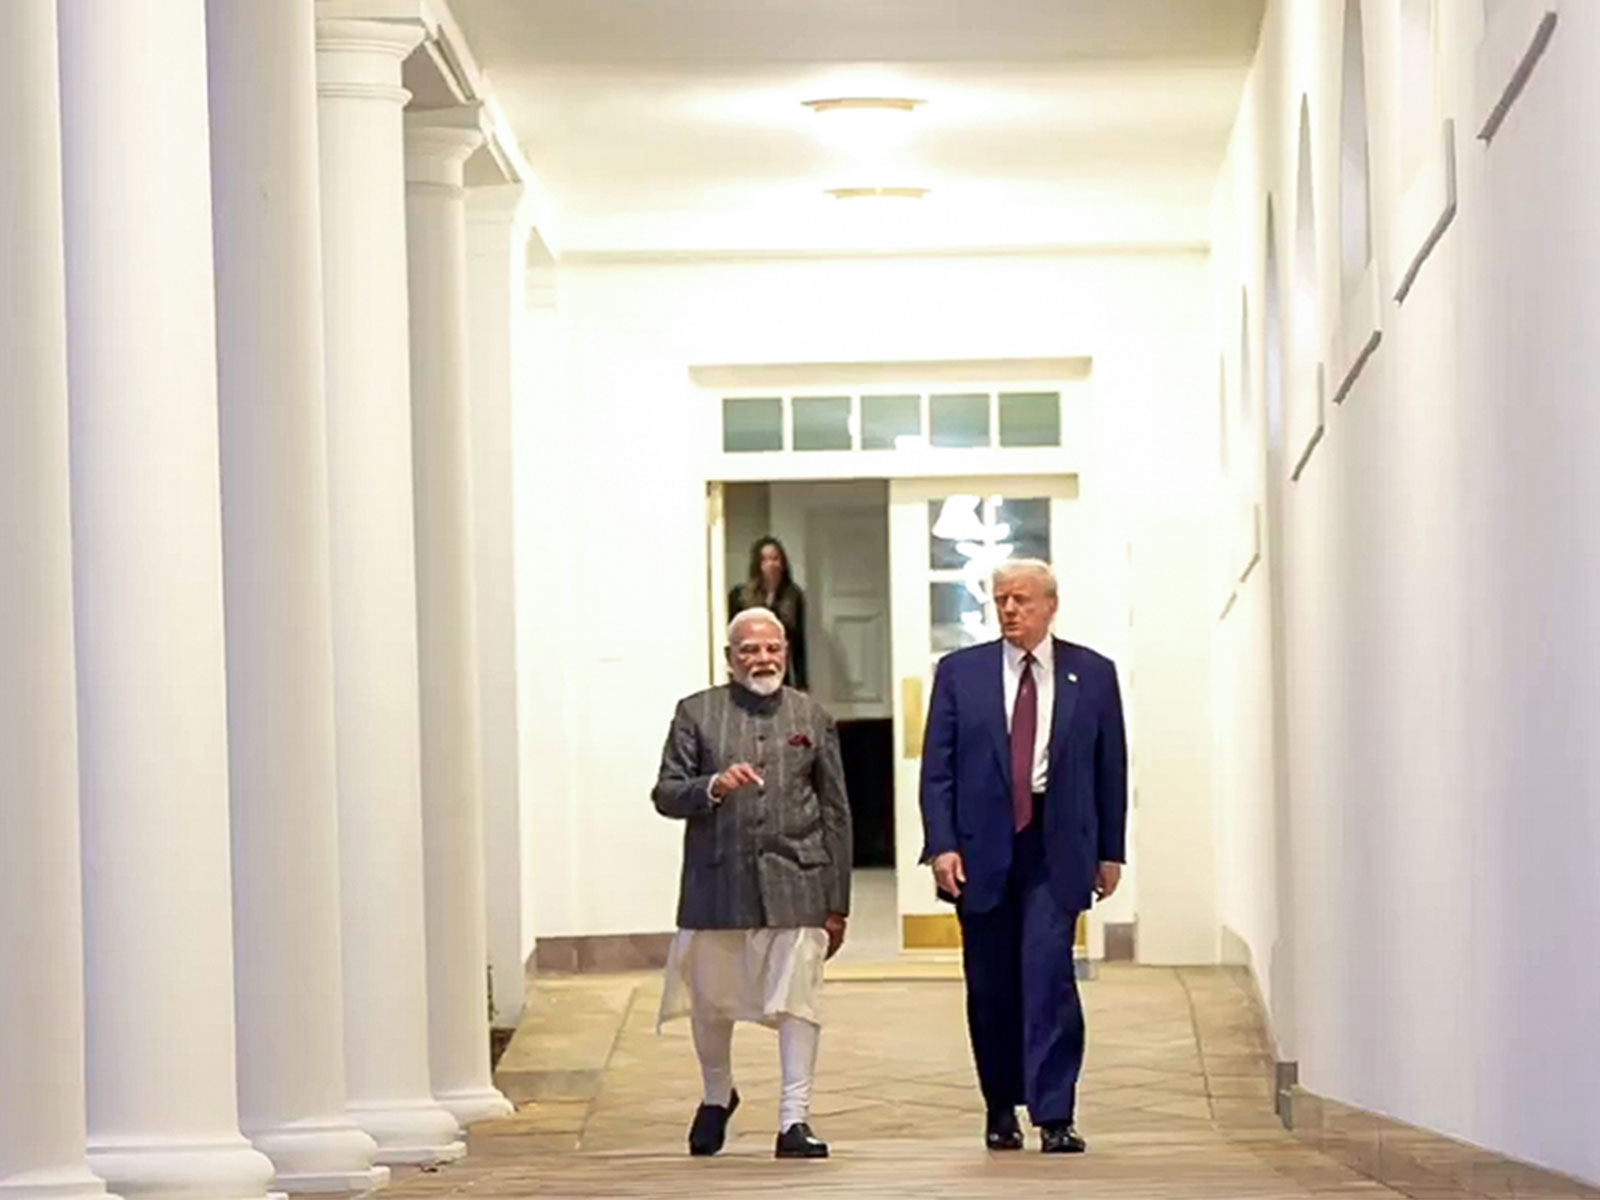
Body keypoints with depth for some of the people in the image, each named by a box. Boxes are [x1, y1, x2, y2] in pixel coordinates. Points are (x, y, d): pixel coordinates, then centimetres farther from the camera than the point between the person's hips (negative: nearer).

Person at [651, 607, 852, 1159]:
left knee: (796, 999, -8)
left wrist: (836, 904, 6)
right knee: (710, 1002, 10)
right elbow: (665, 794, 2)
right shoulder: (697, 713, 6)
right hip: (716, 882, 0)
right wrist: (713, 787, -20)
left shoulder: (812, 717, 9)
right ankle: (717, 1096, 35)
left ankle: (794, 1119, -4)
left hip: (794, 885, 0)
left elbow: (836, 813, 10)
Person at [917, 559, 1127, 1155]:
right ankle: (1001, 1111, 20)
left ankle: (1054, 1116, -12)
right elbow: (937, 768, 3)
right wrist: (941, 844, -7)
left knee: (1049, 972, -13)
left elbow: (1110, 768, 8)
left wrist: (1110, 851, 6)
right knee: (990, 987, 7)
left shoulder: (1092, 674, 5)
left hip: (1056, 845, -1)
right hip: (982, 846, 1)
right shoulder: (959, 672, 6)